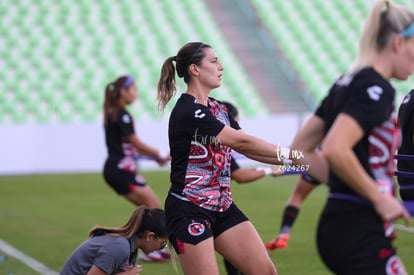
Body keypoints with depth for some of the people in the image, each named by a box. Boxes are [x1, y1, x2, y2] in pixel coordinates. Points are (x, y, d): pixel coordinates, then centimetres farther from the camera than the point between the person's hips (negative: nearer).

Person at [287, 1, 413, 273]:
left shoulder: (347, 83, 13)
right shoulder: (376, 88, -14)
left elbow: (300, 148, 16)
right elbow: (335, 150, -27)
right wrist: (380, 198, -17)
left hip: (337, 226, 10)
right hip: (359, 233, -10)